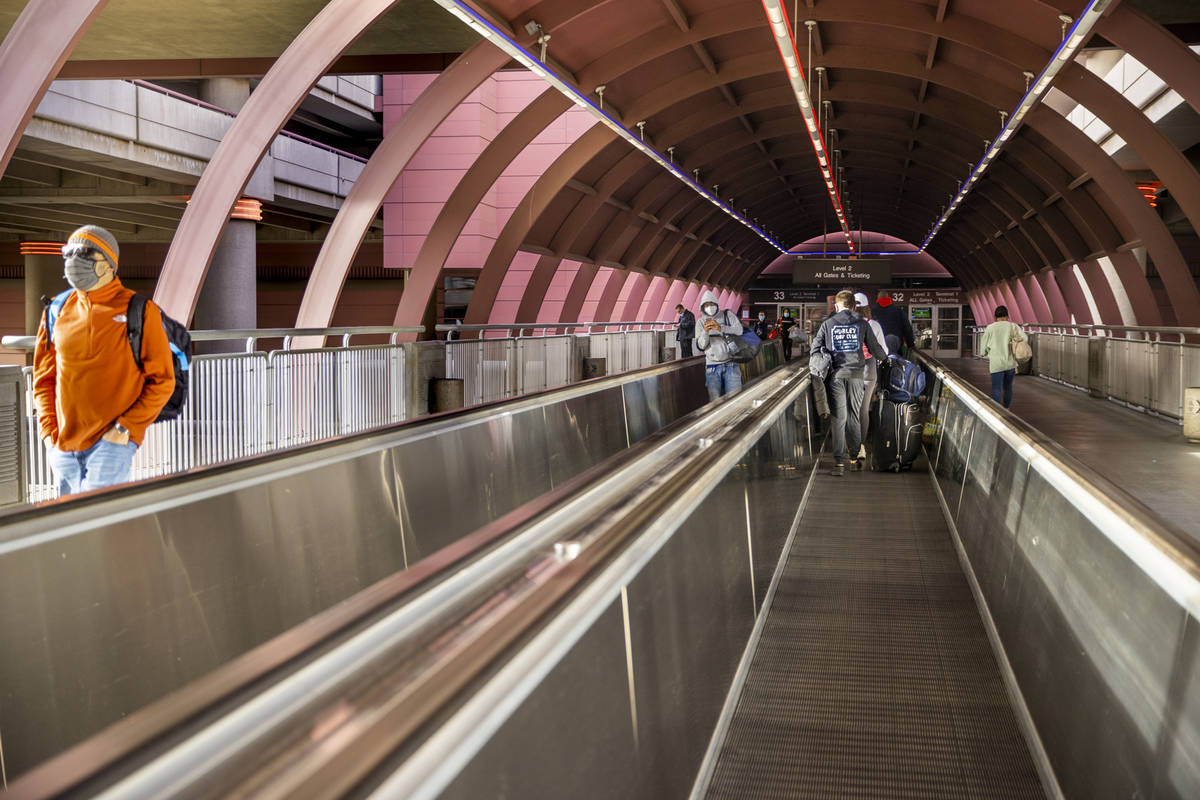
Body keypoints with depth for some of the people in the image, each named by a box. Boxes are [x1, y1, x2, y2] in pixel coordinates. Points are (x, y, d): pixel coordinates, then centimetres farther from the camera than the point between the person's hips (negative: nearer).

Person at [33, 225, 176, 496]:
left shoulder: (139, 311, -3)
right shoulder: (57, 311, 9)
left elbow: (162, 380, -4)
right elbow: (43, 377, 17)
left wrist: (126, 427, -12)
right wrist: (49, 431, 5)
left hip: (113, 441, -5)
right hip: (63, 444, 5)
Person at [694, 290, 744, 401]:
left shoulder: (727, 314, 5)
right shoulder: (701, 322, 8)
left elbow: (739, 330, -10)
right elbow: (700, 345, 1)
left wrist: (721, 328, -24)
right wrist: (705, 331, -19)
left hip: (730, 363, -1)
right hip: (712, 366, 1)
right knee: (714, 401, -4)